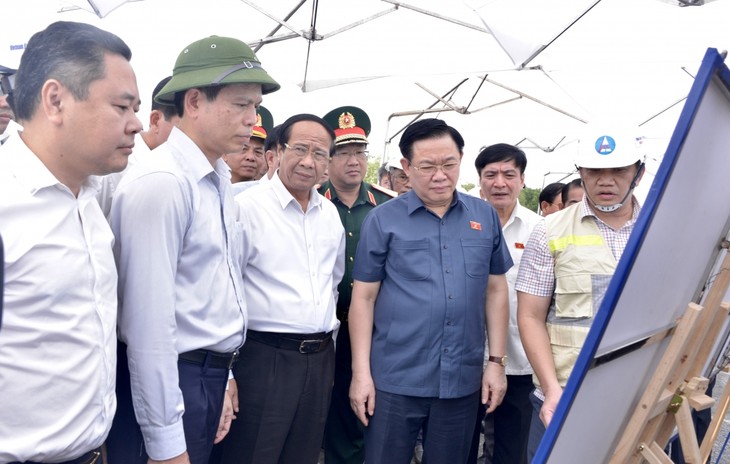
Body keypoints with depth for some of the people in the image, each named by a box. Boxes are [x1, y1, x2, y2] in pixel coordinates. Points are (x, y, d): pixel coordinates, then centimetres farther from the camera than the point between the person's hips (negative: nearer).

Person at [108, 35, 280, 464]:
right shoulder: (160, 184, -19)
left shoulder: (220, 181, 9)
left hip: (212, 375, 8)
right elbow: (149, 319, -21)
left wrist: (224, 374, 16)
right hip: (171, 382, -8)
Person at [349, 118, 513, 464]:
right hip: (395, 379, -2)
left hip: (463, 380, 3)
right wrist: (361, 372, -6)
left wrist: (496, 361, 5)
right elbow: (363, 297, -2)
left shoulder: (485, 217, 5)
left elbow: (495, 290, 10)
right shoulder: (382, 220, -3)